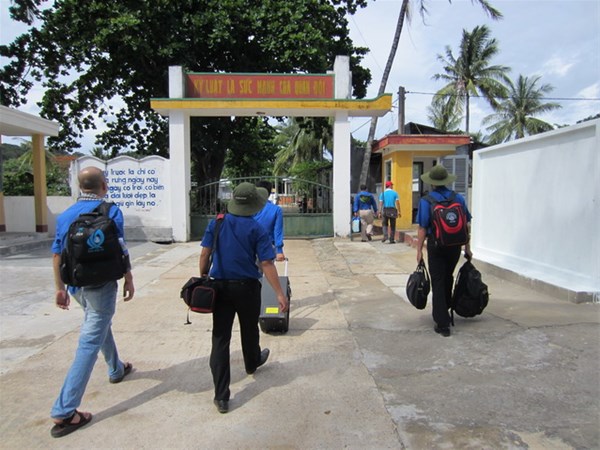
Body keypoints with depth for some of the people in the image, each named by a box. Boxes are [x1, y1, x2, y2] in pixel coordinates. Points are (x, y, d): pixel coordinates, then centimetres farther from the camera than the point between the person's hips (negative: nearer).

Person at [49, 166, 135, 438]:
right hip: (101, 284, -7)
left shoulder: (65, 215, 7)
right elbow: (120, 251, -12)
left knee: (100, 324, 29)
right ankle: (64, 412, -5)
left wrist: (60, 288, 16)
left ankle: (116, 369, 46)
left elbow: (57, 255, 9)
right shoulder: (110, 211, -10)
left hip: (76, 285, 7)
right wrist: (129, 280, -1)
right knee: (89, 344, -5)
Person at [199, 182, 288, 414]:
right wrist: (279, 293, -13)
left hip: (220, 286, 2)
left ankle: (221, 396, 2)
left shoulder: (216, 223, -1)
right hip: (247, 287, -1)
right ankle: (252, 363, 51)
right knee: (249, 330, 23)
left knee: (220, 338, 2)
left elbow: (205, 254, 0)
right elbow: (266, 264, -14)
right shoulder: (256, 229, -9)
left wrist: (203, 279, 13)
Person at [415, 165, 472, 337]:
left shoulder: (426, 201, -10)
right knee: (448, 279, 21)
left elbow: (422, 228, -12)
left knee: (438, 283, 2)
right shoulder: (459, 198, 1)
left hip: (436, 246, -4)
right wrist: (467, 248, 13)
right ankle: (442, 312, 38)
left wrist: (419, 250, -5)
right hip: (455, 246, 4)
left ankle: (443, 324, 1)